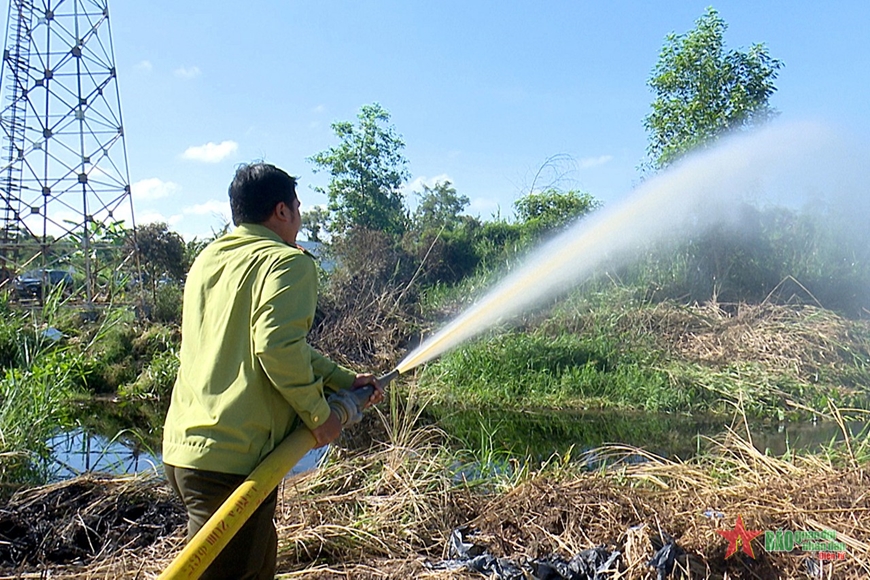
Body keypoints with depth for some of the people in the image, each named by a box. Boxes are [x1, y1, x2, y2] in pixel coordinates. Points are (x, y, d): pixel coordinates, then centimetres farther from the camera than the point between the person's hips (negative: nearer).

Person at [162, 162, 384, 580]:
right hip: (233, 456, -9)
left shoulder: (208, 260, 18)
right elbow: (277, 347, -24)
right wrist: (318, 414, -8)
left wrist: (344, 381, 25)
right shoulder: (287, 261, -8)